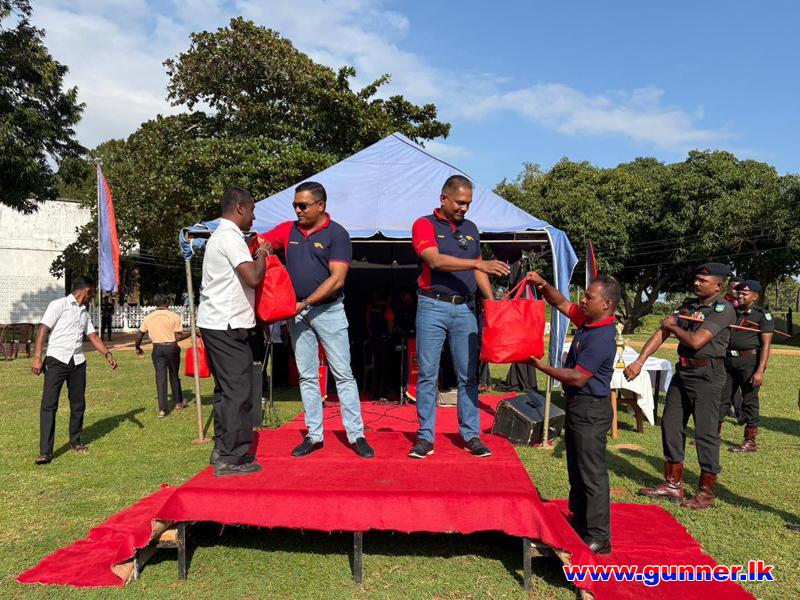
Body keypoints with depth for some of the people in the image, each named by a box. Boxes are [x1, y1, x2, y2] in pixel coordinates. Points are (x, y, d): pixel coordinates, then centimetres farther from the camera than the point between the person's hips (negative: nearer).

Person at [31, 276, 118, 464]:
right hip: (57, 360, -6)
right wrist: (37, 358, -18)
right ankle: (45, 452, -7)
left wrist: (108, 354, 3)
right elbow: (43, 330, -10)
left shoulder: (84, 312, 17)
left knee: (78, 404, 11)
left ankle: (75, 441, 27)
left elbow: (93, 336, 17)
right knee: (49, 405, -8)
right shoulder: (59, 305, -4)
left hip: (78, 363, 6)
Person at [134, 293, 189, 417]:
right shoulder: (174, 316, -6)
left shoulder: (149, 317, 4)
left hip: (157, 349, 2)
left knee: (160, 377, 2)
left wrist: (137, 347, 22)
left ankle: (163, 409, -1)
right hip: (172, 348, -2)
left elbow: (139, 334, 7)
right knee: (174, 375, 15)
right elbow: (178, 337, -11)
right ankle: (178, 402, 30)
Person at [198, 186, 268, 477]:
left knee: (226, 389, 15)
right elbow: (253, 278, -23)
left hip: (214, 322, 10)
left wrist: (257, 254, 16)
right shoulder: (230, 236, -13)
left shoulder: (219, 235, 19)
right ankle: (232, 459, 1)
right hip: (226, 325, -10)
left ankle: (222, 451, 22)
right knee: (238, 391, -5)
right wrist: (262, 254, -6)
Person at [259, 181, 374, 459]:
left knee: (343, 373, -1)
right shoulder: (288, 230, 9)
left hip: (328, 309, -5)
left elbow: (337, 279, -14)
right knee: (307, 376, 9)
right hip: (297, 312, 5)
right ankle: (314, 435, 18)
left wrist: (305, 303, -17)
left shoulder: (337, 233, -7)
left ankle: (356, 435, 5)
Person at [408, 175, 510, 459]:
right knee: (427, 374, 1)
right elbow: (436, 261, -18)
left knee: (468, 375, 6)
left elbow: (478, 270, 17)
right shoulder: (424, 225, -1)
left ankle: (471, 435, 15)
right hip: (433, 307, -4)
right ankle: (425, 436, 11)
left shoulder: (470, 228, 15)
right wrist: (478, 263, -26)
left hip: (465, 308, 4)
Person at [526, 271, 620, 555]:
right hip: (577, 405, 10)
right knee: (576, 470, 19)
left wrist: (542, 367, -13)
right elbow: (561, 303, 18)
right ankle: (580, 523, 33)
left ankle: (598, 538, 8)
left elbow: (578, 378, -23)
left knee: (592, 474, -2)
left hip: (591, 409, -10)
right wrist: (543, 285, 1)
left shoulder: (602, 338, -23)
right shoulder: (587, 319, 5)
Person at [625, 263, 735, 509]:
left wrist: (672, 327, -3)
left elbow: (696, 341, -22)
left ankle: (706, 493, 14)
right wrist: (639, 362, -4)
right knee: (670, 425, 12)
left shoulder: (723, 309, -12)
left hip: (707, 376, -8)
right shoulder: (689, 304, 10)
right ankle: (673, 484, 24)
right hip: (682, 372, 8)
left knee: (705, 433, 0)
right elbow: (662, 332, 4)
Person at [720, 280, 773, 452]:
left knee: (749, 400, 0)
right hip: (729, 360, 6)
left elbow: (766, 345, -11)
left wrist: (760, 371, -17)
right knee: (721, 396, 10)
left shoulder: (763, 315, -6)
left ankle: (750, 441, 10)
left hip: (750, 360, -6)